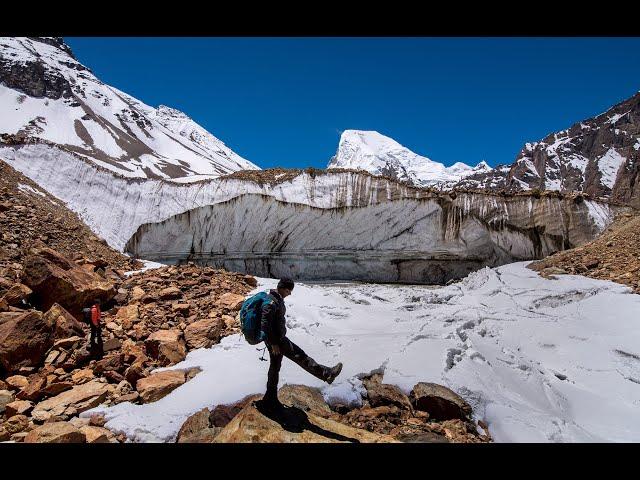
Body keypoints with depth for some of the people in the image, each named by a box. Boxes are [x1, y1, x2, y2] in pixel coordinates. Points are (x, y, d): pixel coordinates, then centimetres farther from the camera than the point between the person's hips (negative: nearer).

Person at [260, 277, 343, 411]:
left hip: (279, 338, 10)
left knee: (275, 368, 16)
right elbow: (265, 325, -25)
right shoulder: (271, 302, -22)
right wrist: (273, 343, -23)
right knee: (300, 356, -6)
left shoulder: (278, 300, 10)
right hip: (276, 340, -10)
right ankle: (327, 373, -1)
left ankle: (270, 399, 26)